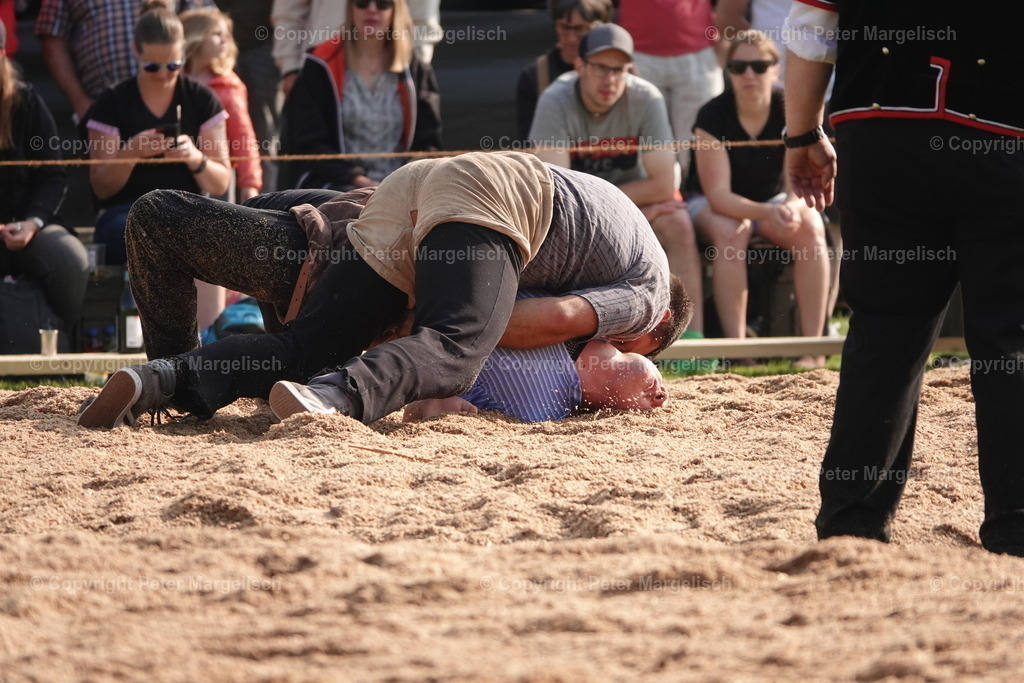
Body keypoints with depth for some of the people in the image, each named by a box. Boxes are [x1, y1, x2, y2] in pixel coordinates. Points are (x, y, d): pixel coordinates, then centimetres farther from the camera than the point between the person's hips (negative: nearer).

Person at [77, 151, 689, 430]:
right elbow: (558, 320, -5)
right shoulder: (649, 294, 11)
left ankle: (158, 382, -25)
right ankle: (334, 398, -57)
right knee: (454, 352, -28)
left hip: (414, 186, 8)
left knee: (307, 344, -5)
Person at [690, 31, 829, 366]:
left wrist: (791, 208, -42)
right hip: (716, 206, -2)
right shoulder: (713, 116, -20)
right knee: (730, 232, -36)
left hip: (774, 200, 2)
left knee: (811, 228, -29)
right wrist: (766, 213, -43)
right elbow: (718, 193, -25)